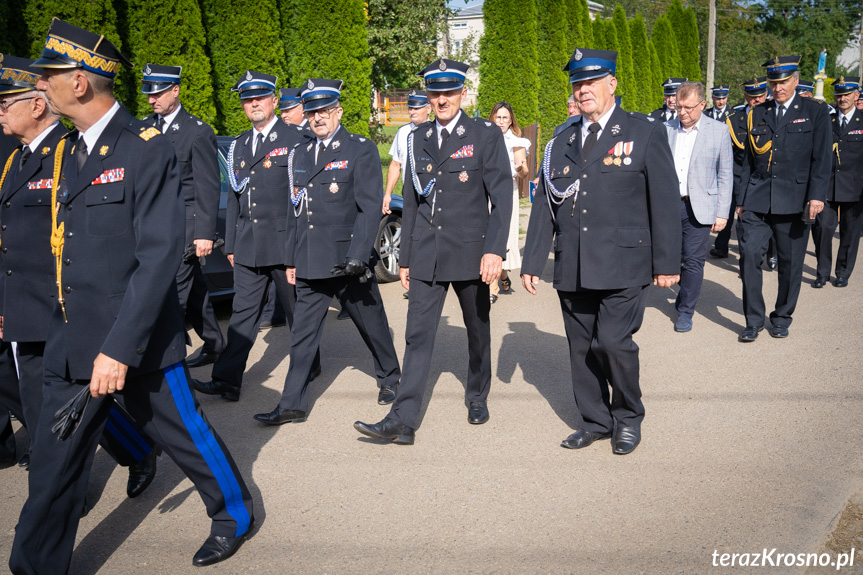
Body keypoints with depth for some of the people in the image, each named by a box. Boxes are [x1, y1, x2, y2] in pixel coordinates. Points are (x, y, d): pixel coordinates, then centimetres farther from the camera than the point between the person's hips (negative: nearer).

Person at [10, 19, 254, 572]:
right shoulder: (68, 151, 10)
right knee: (53, 463, 9)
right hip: (73, 342, 6)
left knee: (186, 433, 13)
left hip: (138, 341, -6)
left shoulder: (147, 149, -15)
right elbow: (68, 247, 15)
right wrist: (65, 330, 11)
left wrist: (119, 347, -25)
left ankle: (235, 515, 37)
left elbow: (160, 255, -21)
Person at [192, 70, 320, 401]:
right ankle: (227, 380, 1)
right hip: (248, 246, 5)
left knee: (297, 310, 9)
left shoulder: (295, 138, -2)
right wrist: (231, 245, 16)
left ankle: (309, 366, 28)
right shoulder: (239, 145, 16)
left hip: (286, 242, -5)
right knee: (243, 313, 2)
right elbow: (234, 198, 19)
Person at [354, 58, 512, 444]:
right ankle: (403, 420, -5)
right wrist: (405, 258, 13)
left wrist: (495, 249, -18)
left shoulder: (486, 135, -2)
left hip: (470, 253, -3)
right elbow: (411, 202, 14)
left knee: (477, 330, 14)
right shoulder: (418, 139, 10)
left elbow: (502, 196, -8)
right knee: (417, 335, -3)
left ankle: (477, 397, 35)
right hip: (426, 256, 3)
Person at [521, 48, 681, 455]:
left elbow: (665, 202, 0)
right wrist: (532, 262, 11)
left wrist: (667, 263, -5)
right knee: (581, 346, 8)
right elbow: (544, 206, 15)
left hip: (624, 264, -4)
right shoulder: (561, 143, 13)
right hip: (572, 267, 5)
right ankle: (594, 421, 25)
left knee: (613, 340, -12)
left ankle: (628, 417, 12)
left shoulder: (645, 134, 2)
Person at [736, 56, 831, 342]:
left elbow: (821, 159, -3)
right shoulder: (757, 114, 12)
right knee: (749, 254, -8)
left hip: (793, 200, -2)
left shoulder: (815, 112, 4)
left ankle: (782, 318, 22)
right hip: (757, 200, 2)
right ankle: (754, 320, 3)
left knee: (790, 262, 5)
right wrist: (741, 200, 12)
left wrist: (816, 196, -14)